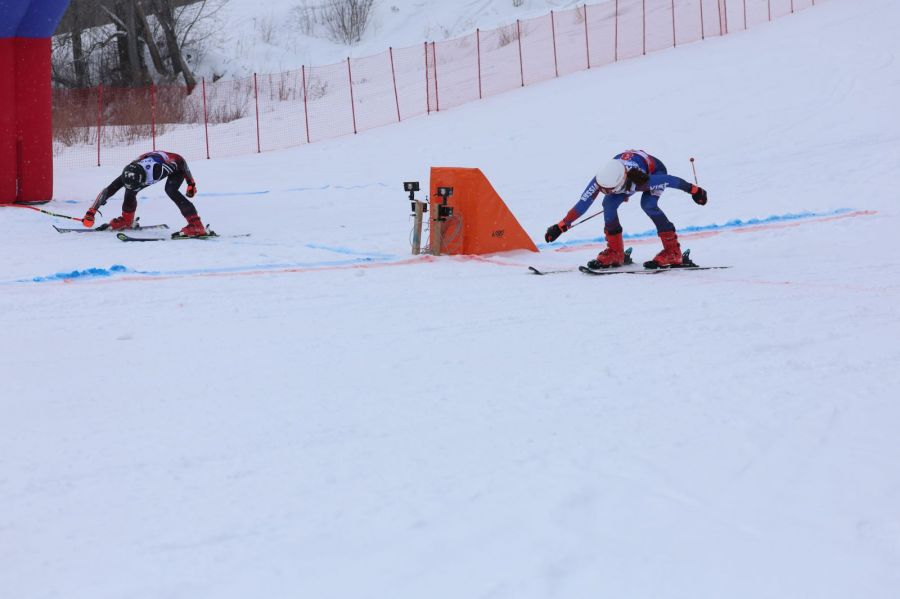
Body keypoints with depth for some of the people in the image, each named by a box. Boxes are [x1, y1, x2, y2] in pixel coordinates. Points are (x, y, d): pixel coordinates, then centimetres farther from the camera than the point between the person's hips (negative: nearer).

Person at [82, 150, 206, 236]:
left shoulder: (155, 169, -44)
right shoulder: (129, 174, -30)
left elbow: (182, 162, -28)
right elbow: (108, 191, -22)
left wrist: (191, 183, -15)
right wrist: (91, 212, -25)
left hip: (177, 169, -6)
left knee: (170, 190, -33)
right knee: (130, 189, -4)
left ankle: (196, 225, -39)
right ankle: (126, 220, 23)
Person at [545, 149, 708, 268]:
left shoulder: (639, 180, -45)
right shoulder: (601, 179, -35)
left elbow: (671, 181, -31)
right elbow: (583, 204, -28)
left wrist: (695, 191, -18)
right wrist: (561, 226, -31)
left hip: (655, 171, -5)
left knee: (647, 204, -31)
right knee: (609, 203, -17)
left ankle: (673, 251, -25)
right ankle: (615, 252, -6)